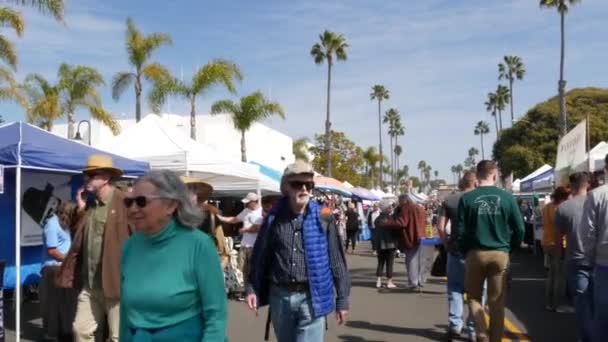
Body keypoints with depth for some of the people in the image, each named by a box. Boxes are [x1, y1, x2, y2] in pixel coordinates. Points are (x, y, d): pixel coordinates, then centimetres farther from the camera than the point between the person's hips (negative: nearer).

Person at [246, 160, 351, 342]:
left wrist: (342, 299, 1)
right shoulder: (273, 218, 1)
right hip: (280, 296, 3)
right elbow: (260, 256, 9)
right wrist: (252, 289, 5)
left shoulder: (323, 219, -4)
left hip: (311, 298, -2)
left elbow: (337, 260, 0)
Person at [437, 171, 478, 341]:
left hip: (456, 250, 1)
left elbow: (441, 227, -3)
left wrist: (447, 244, 7)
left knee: (455, 289, 13)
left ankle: (454, 325, 10)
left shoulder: (449, 200, 3)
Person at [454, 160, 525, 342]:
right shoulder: (507, 197, -4)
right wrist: (509, 247, 14)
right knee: (497, 303, 9)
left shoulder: (467, 198, -7)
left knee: (474, 297, 16)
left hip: (475, 254, -1)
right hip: (501, 254, 1)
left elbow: (459, 231, -7)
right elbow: (520, 229, -2)